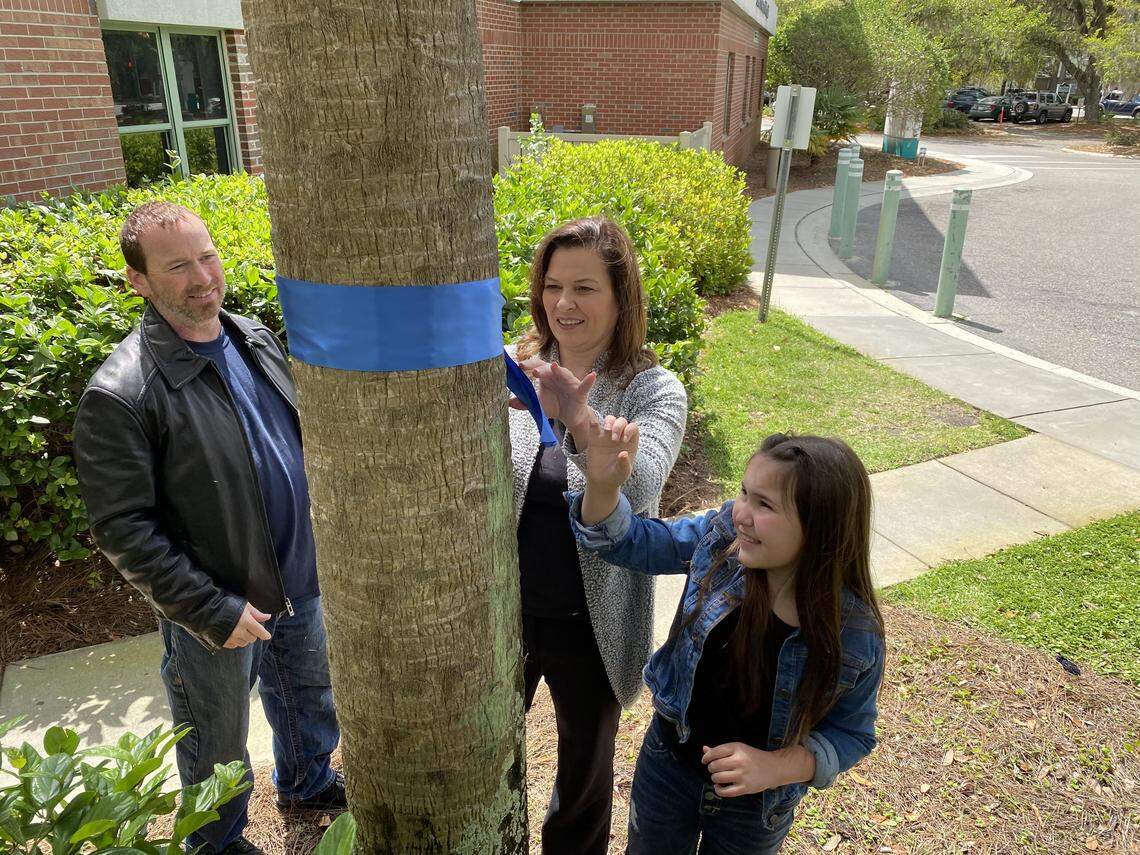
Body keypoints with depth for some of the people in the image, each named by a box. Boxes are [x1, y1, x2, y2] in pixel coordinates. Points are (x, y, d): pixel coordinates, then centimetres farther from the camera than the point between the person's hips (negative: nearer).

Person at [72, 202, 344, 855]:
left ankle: (307, 782, 57)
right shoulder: (120, 395, -23)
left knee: (309, 698, 28)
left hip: (303, 583, 6)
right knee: (218, 744, 19)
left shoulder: (257, 340, -2)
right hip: (217, 613, -6)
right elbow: (122, 529, -19)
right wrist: (212, 610, -20)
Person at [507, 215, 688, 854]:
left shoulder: (654, 392, -13)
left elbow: (638, 490, -29)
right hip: (502, 610, 3)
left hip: (590, 627, -2)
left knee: (585, 775, 23)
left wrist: (577, 419, -45)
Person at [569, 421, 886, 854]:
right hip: (668, 765, 2)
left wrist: (778, 766, -28)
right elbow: (632, 542, -12)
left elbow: (851, 733, -11)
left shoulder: (854, 633, -26)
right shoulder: (723, 537, -22)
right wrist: (602, 484, -31)